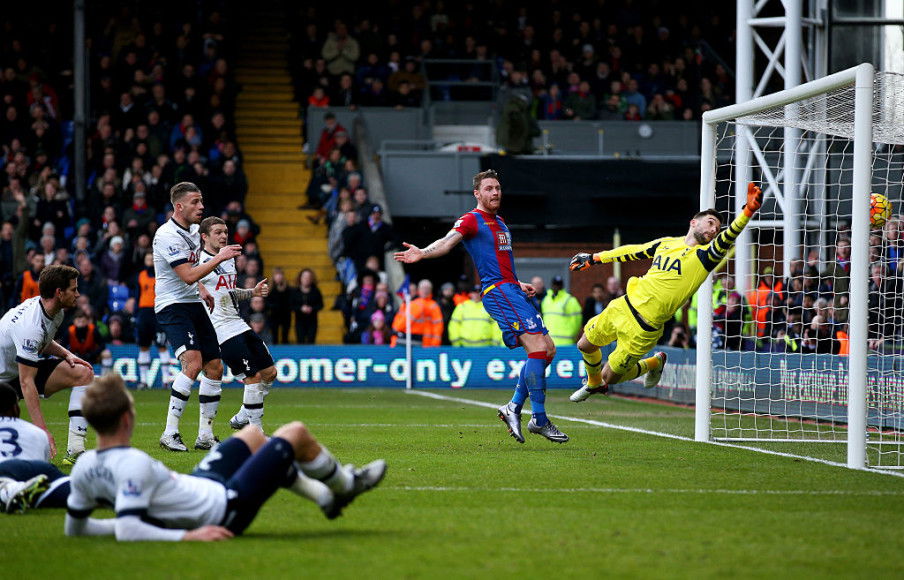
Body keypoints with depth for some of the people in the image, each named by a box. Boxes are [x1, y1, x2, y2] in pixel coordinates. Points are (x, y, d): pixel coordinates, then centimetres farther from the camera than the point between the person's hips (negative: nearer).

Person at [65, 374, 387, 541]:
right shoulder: (134, 465, -36)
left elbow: (74, 527, 1)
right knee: (297, 433, 8)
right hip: (224, 511, -9)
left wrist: (150, 518, 6)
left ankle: (325, 495, 46)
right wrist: (186, 535, -37)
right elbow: (126, 531, -42)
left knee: (254, 435, 30)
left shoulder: (84, 468, -11)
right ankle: (346, 484, 39)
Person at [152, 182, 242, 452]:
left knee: (214, 368, 5)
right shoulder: (167, 236, -18)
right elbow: (188, 276, -24)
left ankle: (205, 436, 13)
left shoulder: (193, 229, 11)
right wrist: (219, 258, -20)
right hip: (172, 306, -9)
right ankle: (170, 433, -23)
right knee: (193, 363, -25)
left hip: (194, 304, 9)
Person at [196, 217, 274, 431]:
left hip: (238, 324, 9)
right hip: (222, 331, -9)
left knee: (269, 373, 9)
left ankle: (242, 418, 23)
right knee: (254, 377, -13)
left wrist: (253, 292, 15)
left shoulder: (229, 259, 16)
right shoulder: (200, 262, -10)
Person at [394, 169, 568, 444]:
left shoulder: (499, 223, 23)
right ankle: (539, 419, -14)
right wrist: (422, 253, -36)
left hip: (513, 290, 9)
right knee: (538, 348, -17)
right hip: (497, 291, -9)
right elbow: (448, 241, -18)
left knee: (548, 350, 7)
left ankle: (514, 407, 10)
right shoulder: (472, 220, -3)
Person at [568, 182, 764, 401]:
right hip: (623, 306, 5)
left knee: (610, 375, 3)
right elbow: (633, 251, 22)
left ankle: (655, 364, 28)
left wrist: (748, 211, -42)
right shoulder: (666, 243, 8)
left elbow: (727, 238, -26)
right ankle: (593, 383, 48)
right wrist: (594, 258, 27)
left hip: (643, 329, -5)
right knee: (585, 345, 19)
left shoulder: (704, 255, -8)